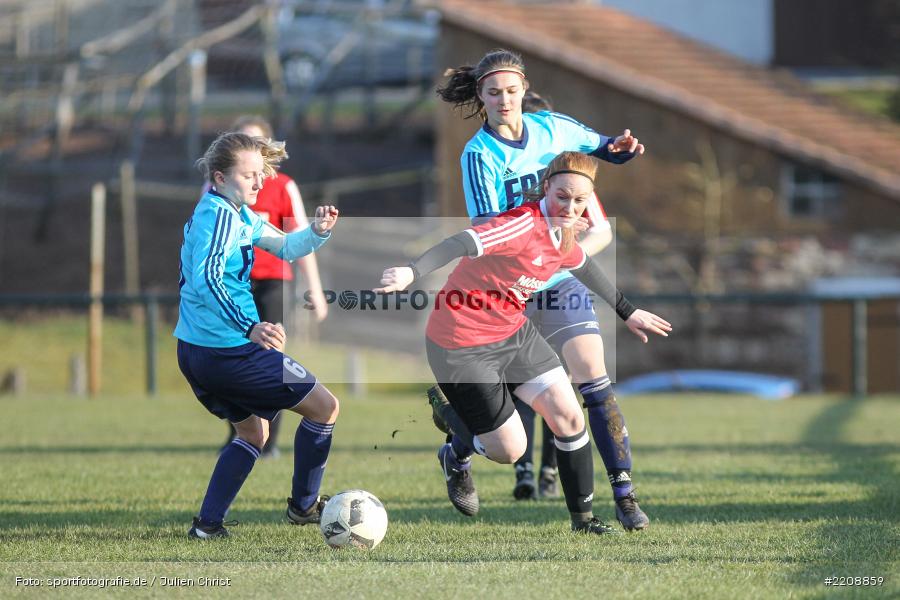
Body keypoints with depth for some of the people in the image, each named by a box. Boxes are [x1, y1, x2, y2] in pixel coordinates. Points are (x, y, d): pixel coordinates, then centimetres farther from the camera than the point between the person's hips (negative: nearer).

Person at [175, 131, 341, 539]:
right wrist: (250, 327, -42)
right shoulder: (219, 214, -18)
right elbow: (208, 279, -32)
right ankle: (304, 505, 17)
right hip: (230, 351, -10)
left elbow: (283, 247, 23)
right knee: (324, 406, 5)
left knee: (253, 432, 27)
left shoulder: (239, 214, 13)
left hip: (194, 351, 10)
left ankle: (208, 522, 18)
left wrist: (318, 232, 2)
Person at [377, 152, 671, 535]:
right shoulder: (524, 224, -27)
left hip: (514, 333, 8)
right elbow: (465, 244, -43)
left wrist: (627, 312, 34)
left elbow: (582, 266, 23)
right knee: (509, 450, -2)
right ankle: (457, 457, 33)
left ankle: (583, 521, 15)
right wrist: (412, 272, -60)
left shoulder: (561, 230, 0)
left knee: (569, 417, 0)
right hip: (462, 348, -8)